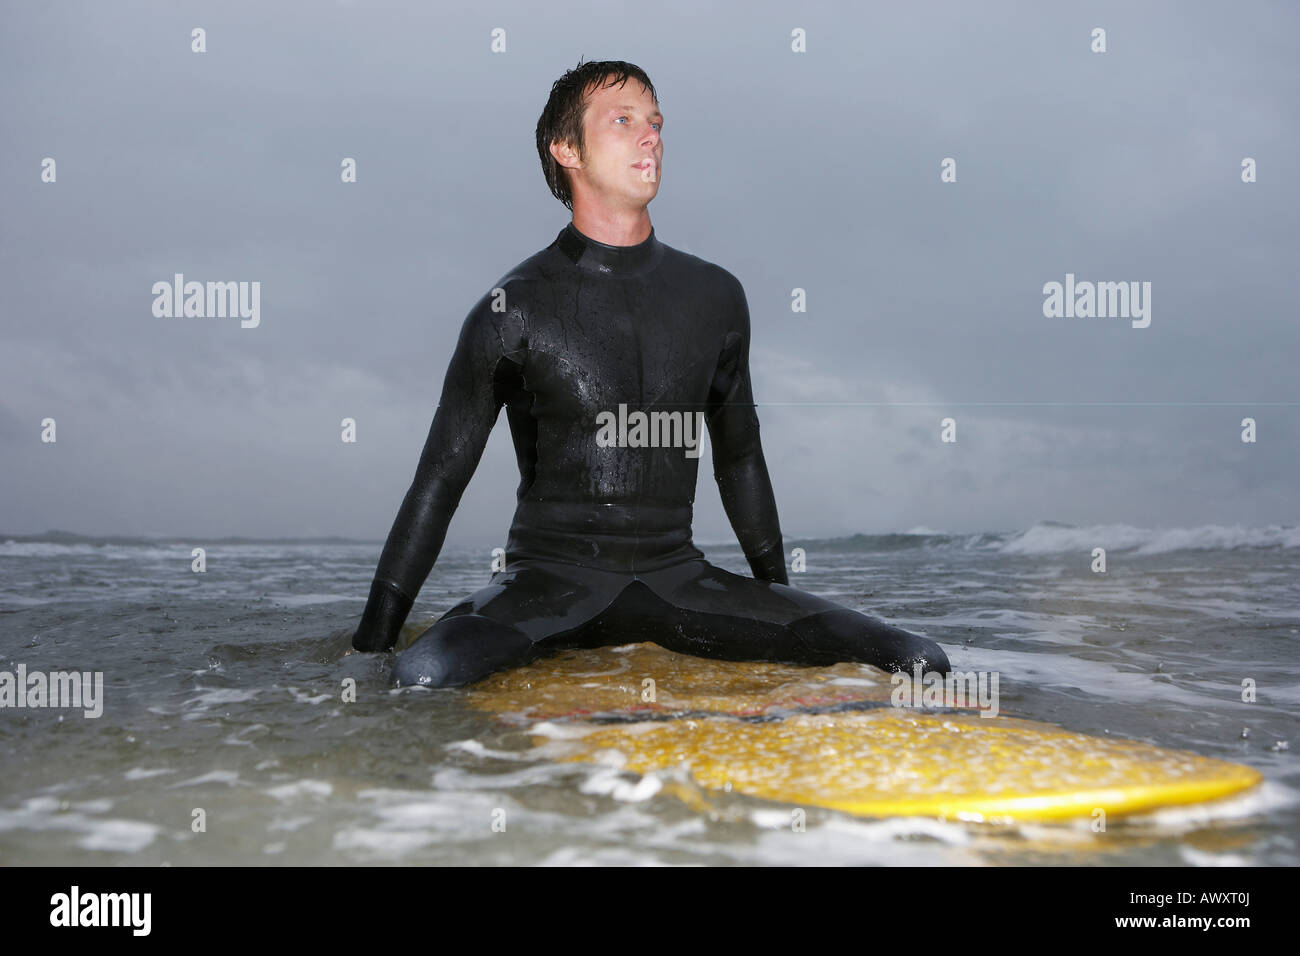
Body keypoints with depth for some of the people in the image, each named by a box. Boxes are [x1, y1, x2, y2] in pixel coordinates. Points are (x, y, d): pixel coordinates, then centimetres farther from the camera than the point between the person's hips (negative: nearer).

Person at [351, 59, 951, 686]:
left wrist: (780, 598, 24)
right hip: (550, 579, -3)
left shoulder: (716, 297, 8)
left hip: (676, 577, 3)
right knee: (420, 678, -36)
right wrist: (371, 640, -4)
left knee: (920, 662, -11)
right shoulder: (514, 309, -3)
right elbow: (441, 479, 0)